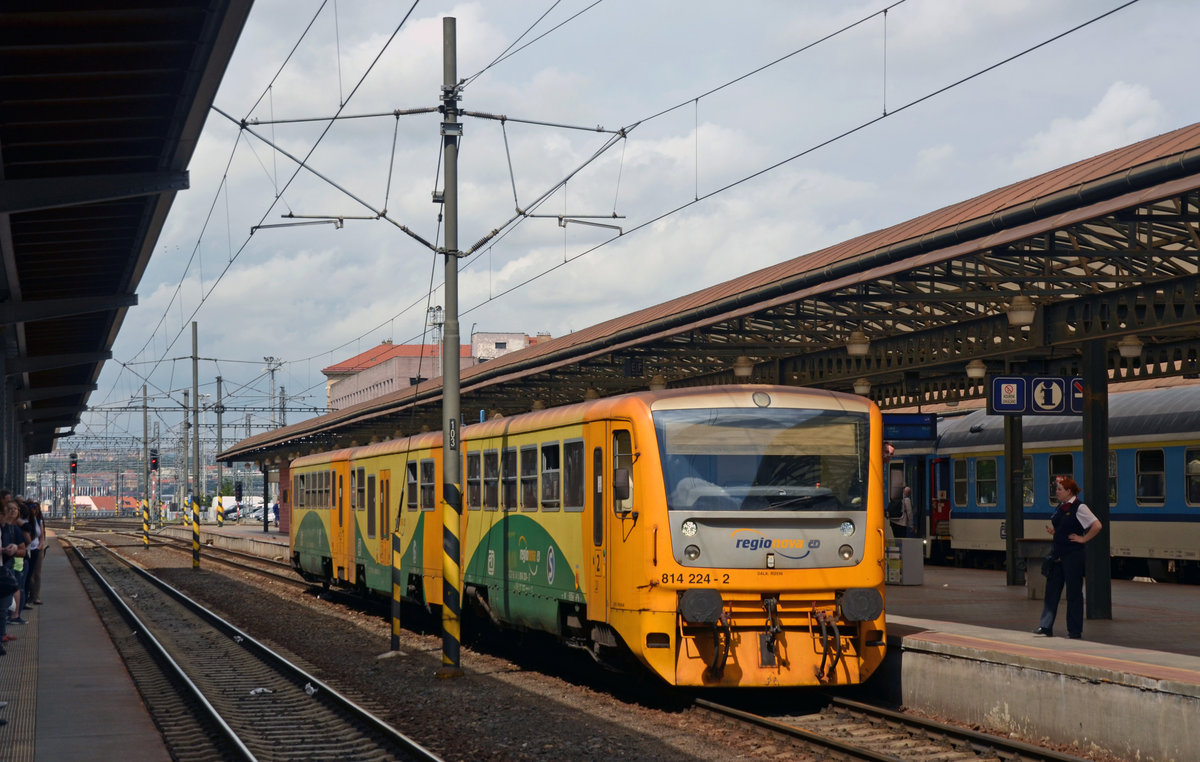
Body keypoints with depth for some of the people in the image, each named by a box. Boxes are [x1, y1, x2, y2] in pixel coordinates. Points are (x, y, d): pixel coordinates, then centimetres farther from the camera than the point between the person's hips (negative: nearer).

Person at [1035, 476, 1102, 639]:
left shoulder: (1079, 507, -13)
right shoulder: (1060, 507, 12)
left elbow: (1097, 526, -19)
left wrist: (1083, 539, -14)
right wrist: (1053, 531, 6)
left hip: (1073, 555, -8)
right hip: (1058, 554, 8)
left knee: (1074, 592, 0)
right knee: (1052, 589, 6)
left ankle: (1075, 630, 8)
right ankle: (1046, 627, 9)